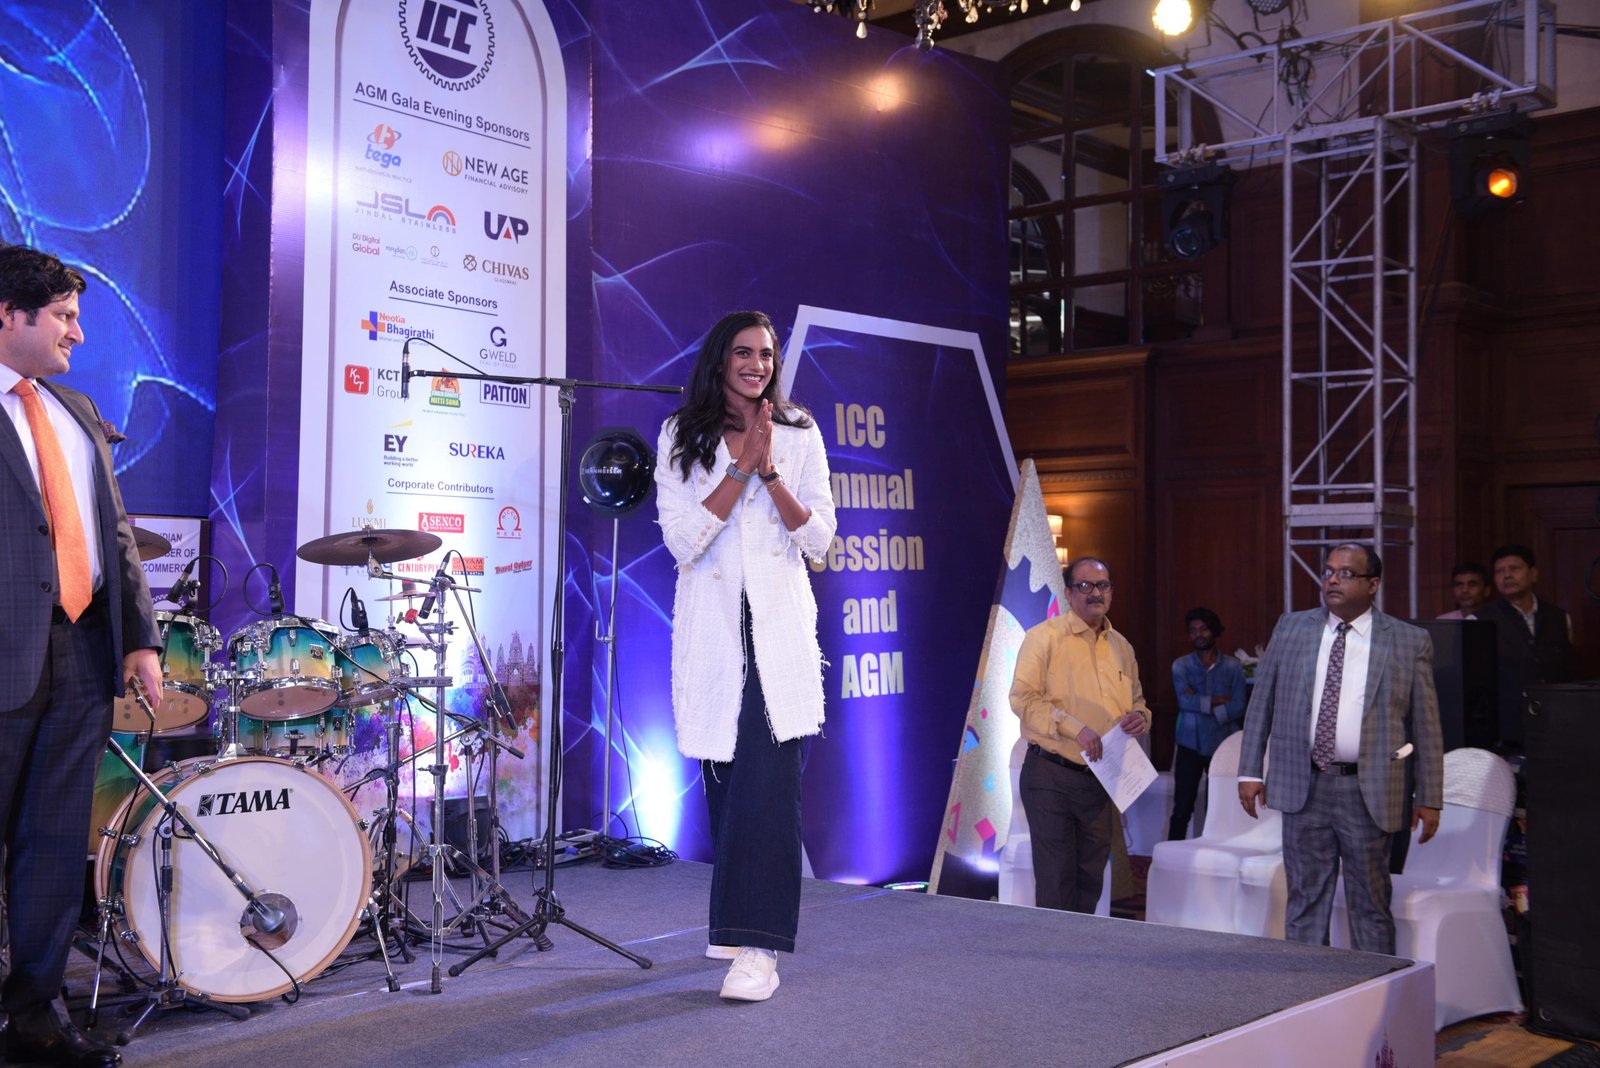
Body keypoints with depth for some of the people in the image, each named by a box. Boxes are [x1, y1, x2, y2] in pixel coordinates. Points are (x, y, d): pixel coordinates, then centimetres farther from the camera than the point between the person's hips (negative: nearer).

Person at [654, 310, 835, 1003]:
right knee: (724, 779, 5)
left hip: (779, 625, -1)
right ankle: (744, 923, 21)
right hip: (711, 627, 1)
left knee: (768, 778, -12)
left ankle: (758, 946, -15)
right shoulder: (681, 438, 7)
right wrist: (742, 467, -10)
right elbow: (682, 541, -5)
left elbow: (818, 540, 1)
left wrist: (770, 471, -11)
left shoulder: (799, 436, 8)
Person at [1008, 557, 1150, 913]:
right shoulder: (1044, 637, -7)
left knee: (1090, 877, 14)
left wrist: (1140, 716, -1)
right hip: (1051, 775, -6)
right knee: (1055, 880, -3)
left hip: (1100, 778, 6)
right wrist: (1075, 728, -23)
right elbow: (1023, 697, -14)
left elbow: (1136, 700, 24)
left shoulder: (1121, 646, 13)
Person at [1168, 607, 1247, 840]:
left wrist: (1200, 703, -13)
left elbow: (1238, 708, -8)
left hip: (1222, 746, 0)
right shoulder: (1181, 665, 2)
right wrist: (1218, 701, -10)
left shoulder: (1233, 667, 2)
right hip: (1190, 745, 0)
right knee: (1182, 808, 1)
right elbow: (1184, 701, -13)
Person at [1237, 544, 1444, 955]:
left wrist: (1430, 798, 2)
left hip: (1368, 793, -2)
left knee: (1370, 904, 8)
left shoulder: (1410, 642, 0)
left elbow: (1425, 724, 2)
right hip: (1302, 786, 2)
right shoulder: (1291, 628, 6)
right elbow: (1261, 704, 9)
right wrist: (1250, 770, 4)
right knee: (1306, 900, 9)